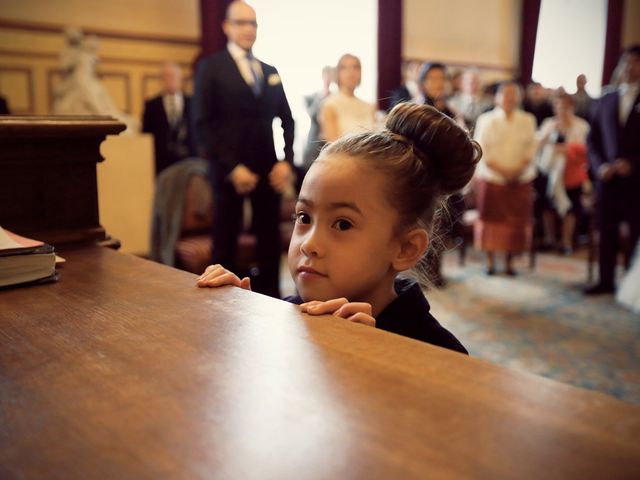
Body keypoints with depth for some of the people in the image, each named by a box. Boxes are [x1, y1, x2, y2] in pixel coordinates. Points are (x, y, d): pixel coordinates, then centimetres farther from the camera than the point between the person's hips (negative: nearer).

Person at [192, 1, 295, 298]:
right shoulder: (210, 67, 2)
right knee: (225, 246, 3)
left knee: (270, 243, 6)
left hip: (269, 171, 4)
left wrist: (287, 162, 0)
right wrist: (232, 168, -14)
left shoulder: (270, 71, 16)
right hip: (231, 171, -4)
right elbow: (203, 125, -6)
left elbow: (287, 120, 16)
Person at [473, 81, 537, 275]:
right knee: (491, 218, 1)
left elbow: (530, 149, 5)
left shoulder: (528, 120, 9)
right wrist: (501, 170, -15)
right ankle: (490, 261, 13)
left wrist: (519, 169, -13)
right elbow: (482, 150, -4)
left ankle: (510, 261, 13)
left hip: (520, 179, 2)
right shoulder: (486, 120, 2)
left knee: (517, 220, 1)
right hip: (491, 178, -2)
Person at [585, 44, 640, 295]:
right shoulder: (605, 101, 11)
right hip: (608, 177, 3)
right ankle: (606, 281, 16)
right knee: (606, 232, 6)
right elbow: (592, 138, 12)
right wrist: (600, 165, -3)